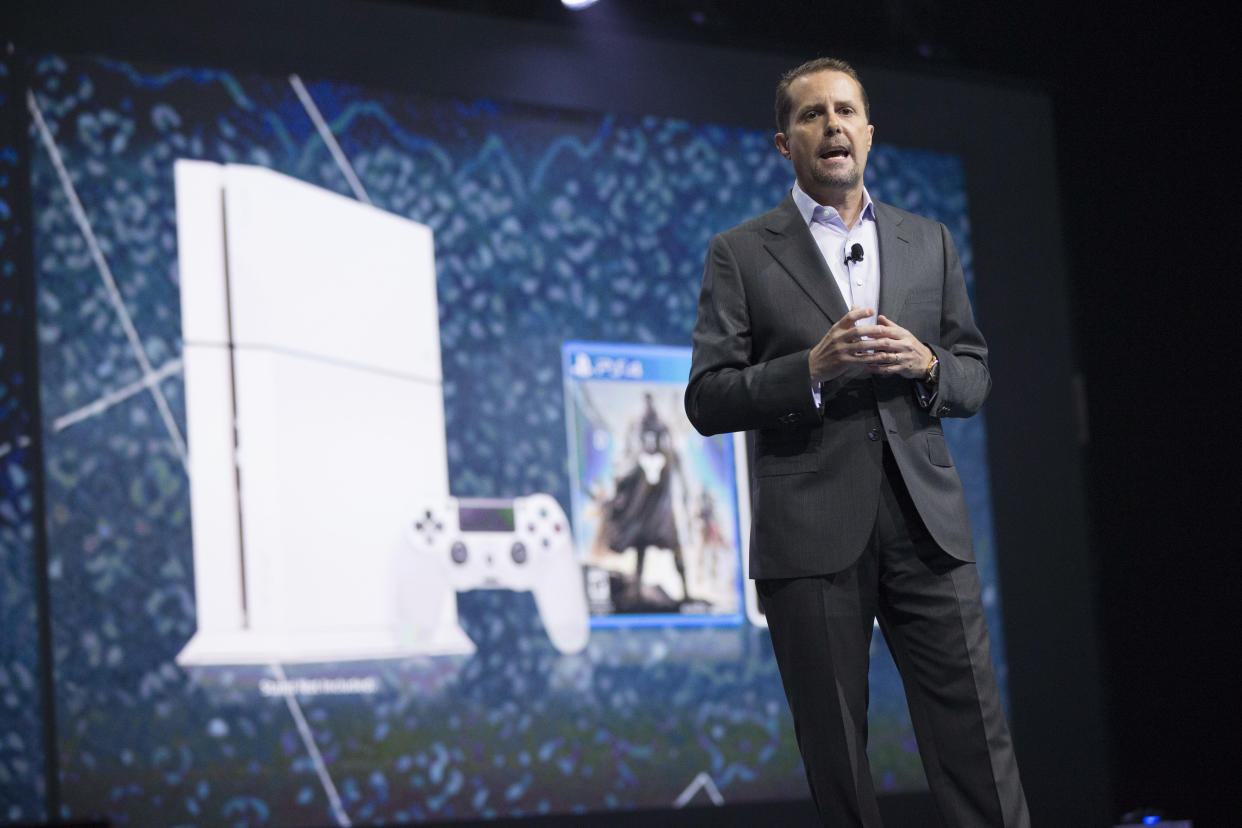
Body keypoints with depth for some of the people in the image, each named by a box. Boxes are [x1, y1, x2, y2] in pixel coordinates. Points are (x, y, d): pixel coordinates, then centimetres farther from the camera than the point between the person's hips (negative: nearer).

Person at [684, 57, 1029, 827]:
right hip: (810, 532, -2)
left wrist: (926, 364, -5)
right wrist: (811, 368, -15)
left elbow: (975, 378, 18)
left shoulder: (929, 243, 16)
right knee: (836, 754, 2)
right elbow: (707, 401, 0)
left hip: (925, 523, 2)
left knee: (976, 742, -4)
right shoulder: (740, 254, 6)